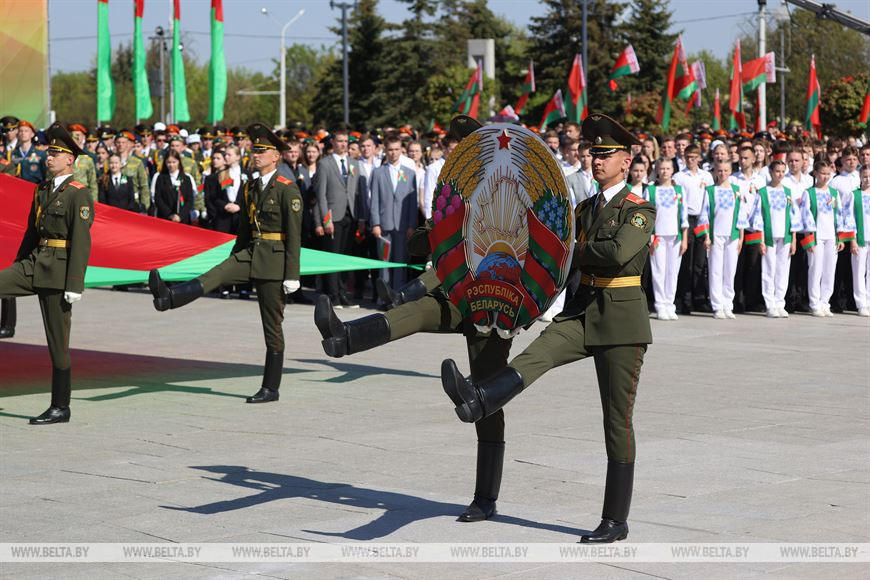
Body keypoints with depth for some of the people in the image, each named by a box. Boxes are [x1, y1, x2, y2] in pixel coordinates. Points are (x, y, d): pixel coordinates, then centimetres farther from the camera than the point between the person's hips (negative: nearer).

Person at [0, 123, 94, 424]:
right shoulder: (42, 190, 14)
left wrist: (75, 285, -19)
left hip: (58, 269, -7)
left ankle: (60, 407, 8)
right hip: (33, 263, 7)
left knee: (57, 341, -1)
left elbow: (81, 242, -15)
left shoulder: (79, 195, -10)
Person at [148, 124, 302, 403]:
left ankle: (270, 388, 6)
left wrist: (292, 275, -17)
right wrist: (233, 262, 22)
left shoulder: (288, 190, -10)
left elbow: (293, 235, -13)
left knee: (272, 326, 0)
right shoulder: (250, 188, 11)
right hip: (249, 254, 6)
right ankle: (168, 297, -43)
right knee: (213, 276, -20)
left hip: (273, 261, -6)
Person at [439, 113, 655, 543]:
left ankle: (616, 521, 6)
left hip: (622, 319, -5)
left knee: (617, 421, -1)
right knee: (538, 352, -26)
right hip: (582, 312, 5)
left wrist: (573, 255, -10)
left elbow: (617, 253, -24)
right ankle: (478, 400, -53)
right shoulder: (584, 208, 15)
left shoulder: (640, 211, -6)